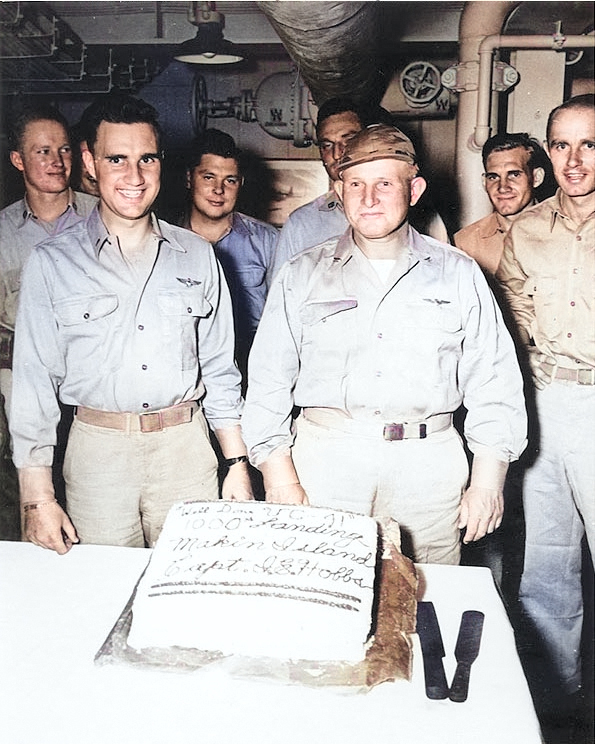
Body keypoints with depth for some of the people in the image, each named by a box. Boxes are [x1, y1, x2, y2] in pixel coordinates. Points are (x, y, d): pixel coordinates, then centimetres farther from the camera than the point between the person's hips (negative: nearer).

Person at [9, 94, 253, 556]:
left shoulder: (197, 256, 6)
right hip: (97, 451, -1)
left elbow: (219, 369, 10)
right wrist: (37, 496, -3)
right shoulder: (52, 263, 0)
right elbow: (34, 380, 0)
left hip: (187, 447, 2)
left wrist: (237, 464, 6)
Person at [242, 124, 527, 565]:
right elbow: (268, 383, 5)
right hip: (324, 460, 0)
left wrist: (488, 482, 1)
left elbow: (494, 383, 8)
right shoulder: (301, 276, 9)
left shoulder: (459, 275, 9)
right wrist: (282, 483, -3)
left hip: (428, 465, 1)